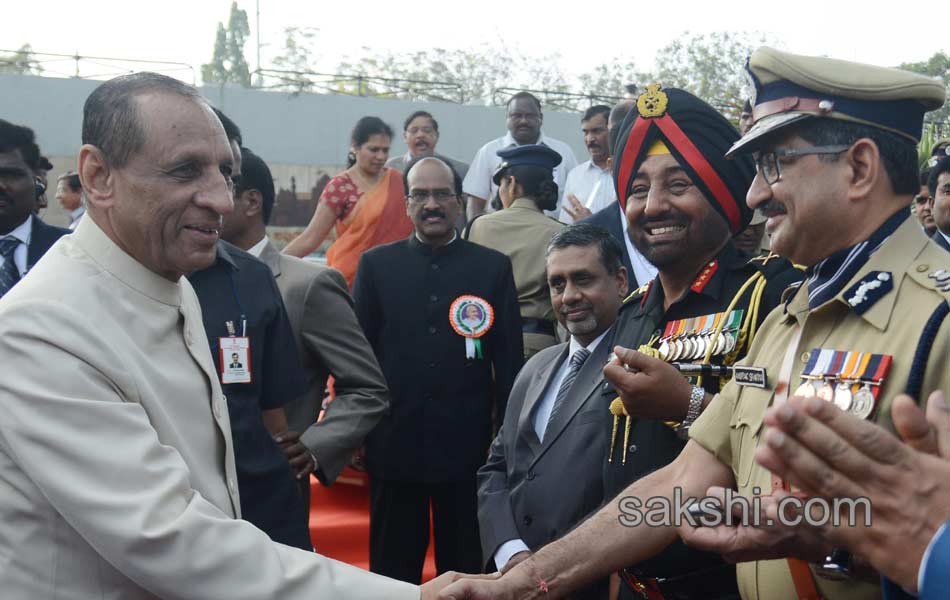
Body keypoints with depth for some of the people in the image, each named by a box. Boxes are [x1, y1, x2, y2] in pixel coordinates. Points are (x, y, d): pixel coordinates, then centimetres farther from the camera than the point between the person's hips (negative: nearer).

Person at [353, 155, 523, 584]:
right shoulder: (375, 265, 4)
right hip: (394, 445, 1)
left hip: (469, 447, 0)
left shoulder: (493, 267, 3)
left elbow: (509, 359, 3)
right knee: (393, 570, 12)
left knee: (466, 571, 11)